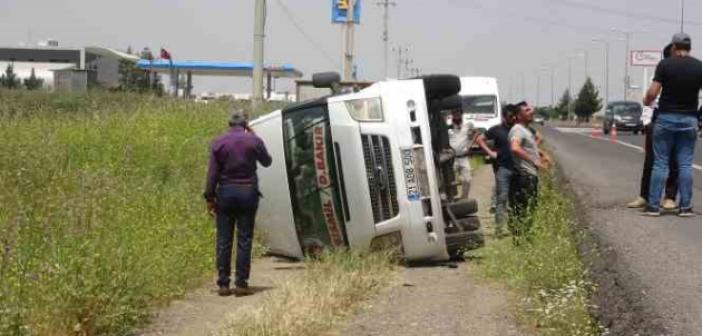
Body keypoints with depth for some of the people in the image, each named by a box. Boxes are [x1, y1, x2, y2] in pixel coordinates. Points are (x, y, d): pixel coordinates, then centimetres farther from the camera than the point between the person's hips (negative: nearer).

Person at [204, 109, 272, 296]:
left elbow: (212, 172, -3)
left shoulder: (218, 142, -1)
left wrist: (209, 198, 3)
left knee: (223, 240, 5)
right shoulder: (254, 141, -2)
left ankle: (223, 284, 5)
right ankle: (241, 284, 1)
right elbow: (267, 162, 15)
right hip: (247, 192, -1)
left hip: (225, 192, 1)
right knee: (244, 239, 3)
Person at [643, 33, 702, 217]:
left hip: (666, 118, -1)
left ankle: (654, 205, 3)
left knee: (660, 163, 3)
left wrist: (647, 101, 11)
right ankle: (685, 206, 4)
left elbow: (652, 93, -11)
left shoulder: (665, 65, -7)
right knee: (685, 164, 6)